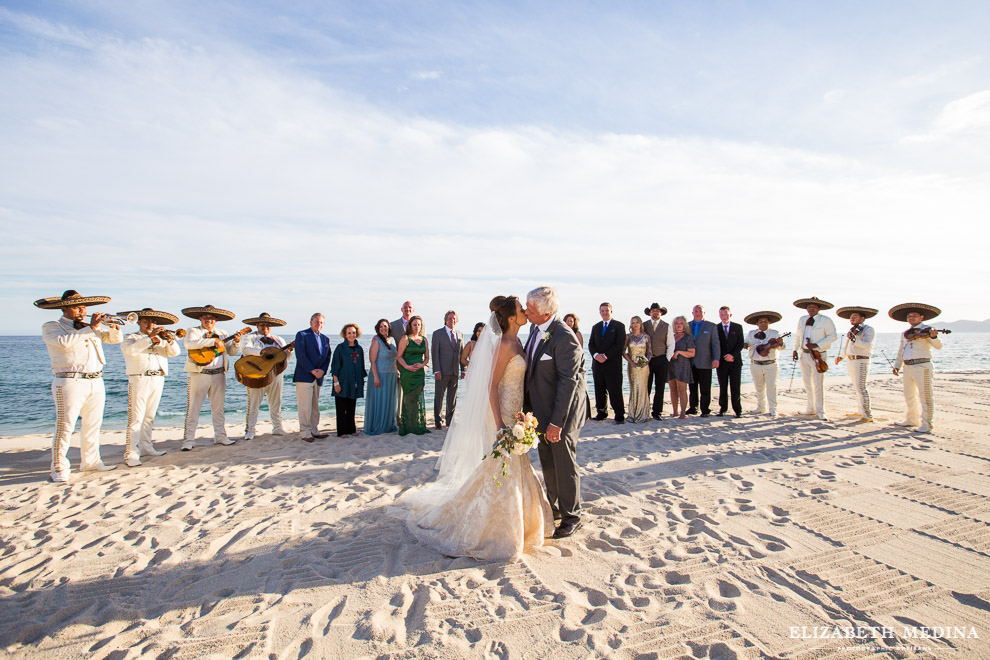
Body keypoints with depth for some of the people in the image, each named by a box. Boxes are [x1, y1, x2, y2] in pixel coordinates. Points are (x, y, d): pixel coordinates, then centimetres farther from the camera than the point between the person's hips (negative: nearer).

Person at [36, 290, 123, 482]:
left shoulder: (89, 328, 20)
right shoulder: (51, 327, 3)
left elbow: (114, 338, 18)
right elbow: (64, 342, -18)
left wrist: (113, 327, -3)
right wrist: (90, 328, -17)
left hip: (96, 382, 6)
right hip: (70, 382, -6)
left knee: (93, 424, 11)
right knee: (65, 426, -7)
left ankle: (91, 461, 21)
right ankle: (59, 469, 1)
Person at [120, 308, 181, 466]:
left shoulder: (160, 339, 19)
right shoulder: (131, 338, 6)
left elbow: (174, 352, 7)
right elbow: (130, 350, -16)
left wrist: (170, 340, -12)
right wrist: (149, 338, -22)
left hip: (158, 381, 5)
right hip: (139, 380, -5)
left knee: (149, 417, 12)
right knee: (135, 418, -8)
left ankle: (145, 447, 20)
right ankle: (130, 453, -7)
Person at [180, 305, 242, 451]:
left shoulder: (222, 334, 15)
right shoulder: (193, 331, 2)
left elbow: (232, 352, 14)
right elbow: (189, 343, -21)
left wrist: (236, 342, -7)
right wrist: (213, 341, -25)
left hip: (219, 374, 4)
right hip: (199, 374, -4)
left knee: (218, 408, 10)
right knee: (193, 408, -2)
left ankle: (220, 436, 18)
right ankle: (188, 440, 3)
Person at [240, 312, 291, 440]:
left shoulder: (278, 340, 17)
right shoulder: (250, 337, 5)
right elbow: (245, 349, -15)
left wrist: (290, 349, -8)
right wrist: (261, 351, -29)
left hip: (275, 374, 4)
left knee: (276, 403, 8)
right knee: (253, 403, -3)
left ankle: (277, 428, 17)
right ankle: (249, 430, 5)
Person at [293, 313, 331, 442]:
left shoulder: (325, 338, 16)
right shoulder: (302, 335, -2)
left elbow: (328, 357, 12)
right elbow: (300, 355, -11)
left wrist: (322, 370, -6)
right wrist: (312, 371, -15)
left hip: (318, 377, 6)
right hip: (304, 376, -6)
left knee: (315, 406, 11)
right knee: (305, 406, -5)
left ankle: (314, 430, 17)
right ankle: (305, 432, 0)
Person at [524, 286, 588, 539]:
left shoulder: (564, 337, -25)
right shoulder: (535, 329, 2)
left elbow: (568, 382, -24)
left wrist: (557, 421, -23)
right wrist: (530, 404, 12)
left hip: (562, 409, -8)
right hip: (542, 408, 9)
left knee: (565, 465, 6)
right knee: (547, 463, 20)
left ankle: (571, 517, 25)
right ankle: (554, 508, 39)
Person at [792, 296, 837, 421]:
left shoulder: (826, 321, -5)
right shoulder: (802, 320, 12)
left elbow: (832, 336, -10)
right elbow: (797, 335, 21)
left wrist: (816, 345, -19)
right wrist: (795, 349, 15)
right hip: (804, 354, 6)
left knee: (818, 384, -7)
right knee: (807, 384, 11)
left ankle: (820, 411, 1)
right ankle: (811, 408, 22)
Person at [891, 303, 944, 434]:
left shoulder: (927, 330, -3)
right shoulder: (905, 333, 16)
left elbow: (938, 346, -16)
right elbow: (901, 351, 22)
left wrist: (934, 337, -35)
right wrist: (897, 365, 17)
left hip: (922, 367, -7)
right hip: (907, 367, 7)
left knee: (925, 396, -5)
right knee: (909, 395, 15)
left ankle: (927, 424, -1)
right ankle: (912, 420, 28)